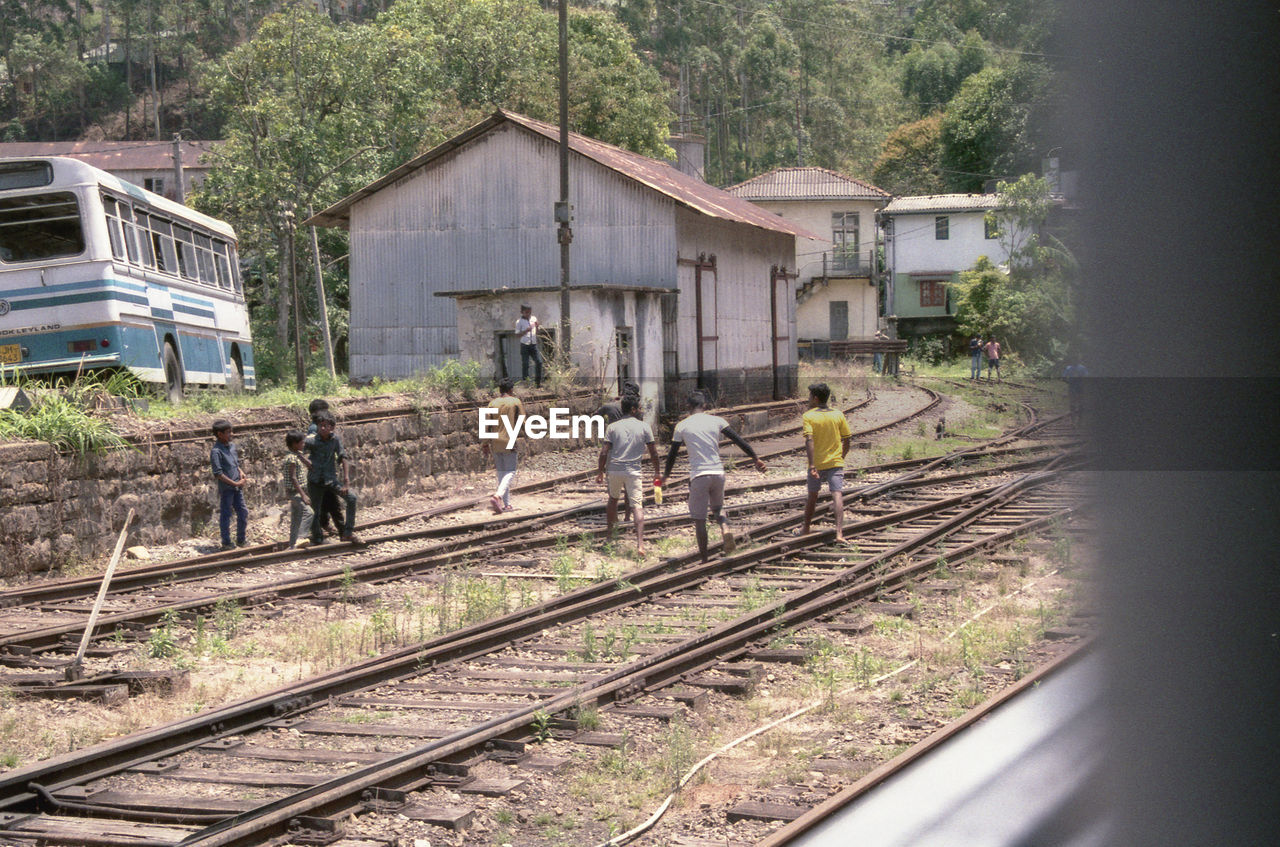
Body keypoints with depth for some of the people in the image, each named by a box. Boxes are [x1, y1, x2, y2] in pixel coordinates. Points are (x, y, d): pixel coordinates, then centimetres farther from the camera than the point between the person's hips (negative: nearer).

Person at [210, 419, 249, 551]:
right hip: (226, 488, -7)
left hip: (237, 487, 7)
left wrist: (241, 472, 2)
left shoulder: (231, 446, 8)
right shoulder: (216, 451, -16)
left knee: (243, 513, 11)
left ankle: (240, 540, 25)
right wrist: (235, 483, -17)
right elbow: (218, 473, -18)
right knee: (225, 515, 4)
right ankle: (226, 543, 14)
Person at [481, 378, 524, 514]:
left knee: (501, 472, 12)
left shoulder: (493, 403, 8)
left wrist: (485, 443, 10)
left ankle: (507, 504, 13)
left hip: (494, 442, 4)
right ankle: (497, 496, -27)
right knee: (510, 472, -3)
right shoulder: (516, 402, -2)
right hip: (509, 442, -4)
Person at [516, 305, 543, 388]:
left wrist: (537, 326, -3)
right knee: (525, 364, -3)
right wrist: (526, 330, -16)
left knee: (539, 362, -5)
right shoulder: (519, 322, -1)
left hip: (534, 344, 3)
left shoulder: (534, 319, 10)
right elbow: (518, 334, -3)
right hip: (525, 345, -3)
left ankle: (538, 381, 5)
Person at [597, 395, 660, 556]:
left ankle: (610, 535, 34)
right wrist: (657, 471, 16)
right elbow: (653, 452, 4)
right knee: (637, 506, -6)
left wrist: (600, 471, 8)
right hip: (634, 471, -2)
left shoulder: (613, 427, 5)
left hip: (614, 470, 2)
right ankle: (640, 543, -21)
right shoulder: (644, 427, 2)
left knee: (613, 499, 25)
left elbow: (604, 452, -1)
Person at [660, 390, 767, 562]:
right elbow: (738, 440, 2)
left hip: (698, 475, -2)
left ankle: (704, 559, 6)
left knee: (699, 519, 6)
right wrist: (756, 459, 7)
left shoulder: (682, 426, 3)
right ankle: (725, 528, -8)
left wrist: (665, 476, 20)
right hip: (718, 472, 3)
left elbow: (672, 453, 7)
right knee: (717, 507, 24)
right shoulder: (717, 421, 6)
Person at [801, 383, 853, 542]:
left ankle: (806, 528, 33)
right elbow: (846, 440, 5)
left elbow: (809, 440, -18)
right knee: (837, 495, -9)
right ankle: (839, 533, -24)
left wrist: (812, 465, -23)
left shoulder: (808, 417, -6)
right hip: (835, 463, 1)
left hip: (816, 463, -1)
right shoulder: (838, 415, 3)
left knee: (812, 496, 18)